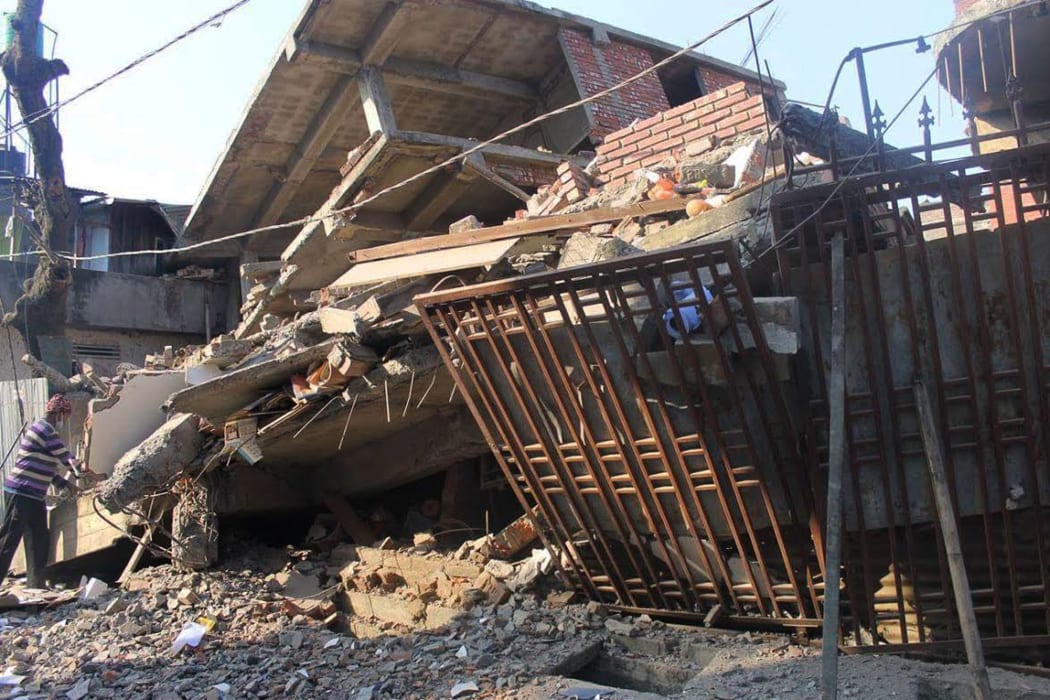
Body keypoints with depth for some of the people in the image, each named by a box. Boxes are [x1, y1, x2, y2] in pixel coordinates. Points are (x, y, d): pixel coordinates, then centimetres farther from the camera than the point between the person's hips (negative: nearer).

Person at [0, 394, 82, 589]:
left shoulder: (42, 428, 18)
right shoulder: (46, 430, -14)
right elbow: (66, 458, -8)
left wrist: (65, 483, 18)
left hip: (33, 495, 10)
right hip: (22, 492, -10)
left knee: (39, 539, 11)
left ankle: (36, 586, 17)